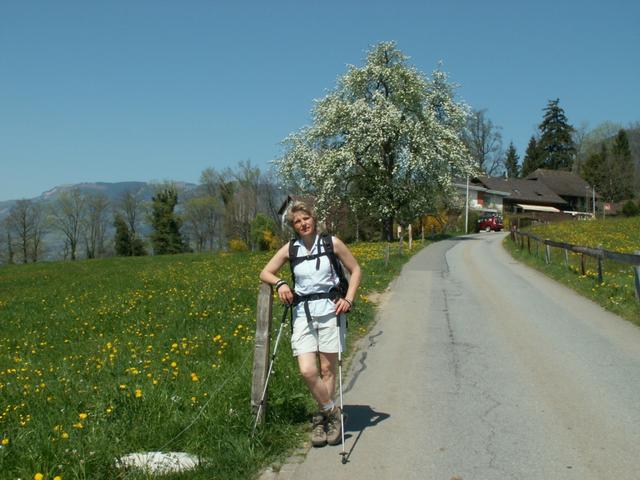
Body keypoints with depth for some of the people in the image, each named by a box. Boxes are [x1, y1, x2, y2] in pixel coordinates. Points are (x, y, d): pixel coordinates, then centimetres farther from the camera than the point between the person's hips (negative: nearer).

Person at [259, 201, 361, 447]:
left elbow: (355, 270, 9)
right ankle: (332, 412, 11)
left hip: (329, 310, -1)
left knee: (327, 369, 2)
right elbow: (265, 273, 14)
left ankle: (322, 417, 19)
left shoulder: (332, 243, 0)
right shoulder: (290, 249, 6)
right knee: (307, 370, -10)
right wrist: (280, 283, -7)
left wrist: (348, 299, -4)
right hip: (302, 313, 2)